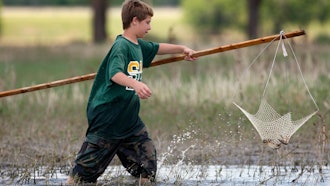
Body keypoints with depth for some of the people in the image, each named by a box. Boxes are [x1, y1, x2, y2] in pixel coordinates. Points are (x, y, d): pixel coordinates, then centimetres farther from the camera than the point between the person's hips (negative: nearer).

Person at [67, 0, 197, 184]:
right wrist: (135, 84, -53)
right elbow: (115, 74, -36)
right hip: (107, 118, -9)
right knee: (86, 171, 0)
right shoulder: (121, 46, -19)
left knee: (148, 167, 1)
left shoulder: (139, 45, 9)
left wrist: (182, 48, 34)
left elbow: (157, 48, 32)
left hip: (130, 119, 9)